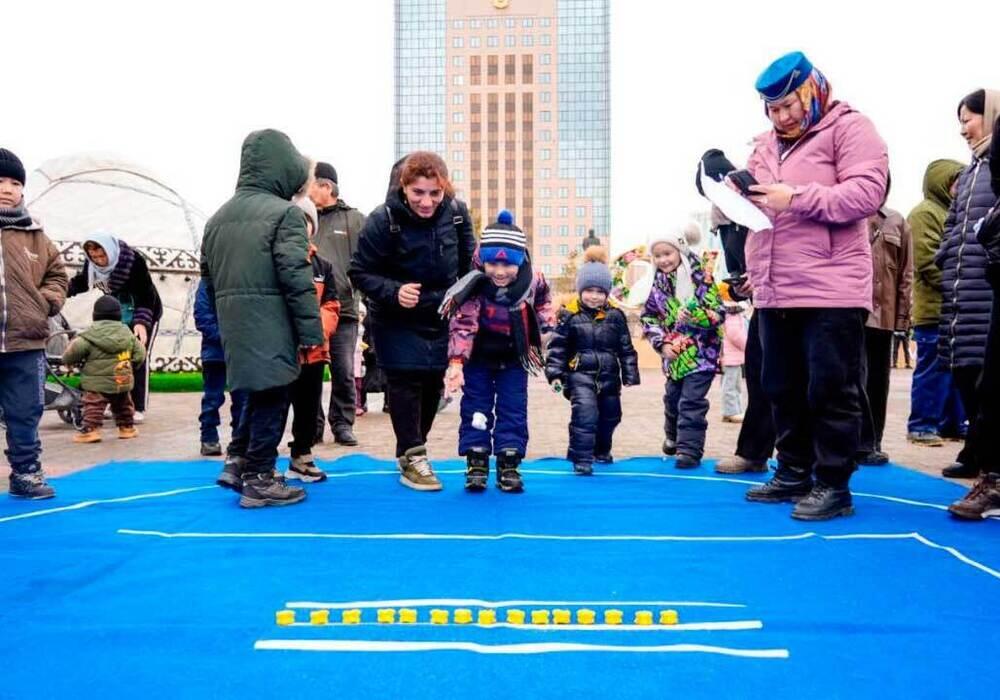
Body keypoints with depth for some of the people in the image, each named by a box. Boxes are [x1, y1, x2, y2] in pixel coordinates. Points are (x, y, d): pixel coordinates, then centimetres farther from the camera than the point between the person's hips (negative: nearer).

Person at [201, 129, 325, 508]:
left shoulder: (218, 217, 14)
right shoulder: (284, 213, -11)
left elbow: (209, 279, 18)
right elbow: (297, 281, -17)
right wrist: (312, 333, -13)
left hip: (234, 327, 8)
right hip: (271, 329, -7)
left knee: (257, 392, 21)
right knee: (270, 398, 2)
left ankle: (237, 462, 20)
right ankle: (259, 479, 9)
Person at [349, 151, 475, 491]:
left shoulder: (456, 212, -10)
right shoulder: (383, 220, -22)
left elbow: (468, 262, 3)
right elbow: (360, 272, -17)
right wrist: (394, 291, -32)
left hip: (440, 317, 5)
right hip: (398, 320, -5)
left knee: (433, 383, 13)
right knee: (405, 382, -7)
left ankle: (413, 449, 31)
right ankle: (412, 458, 5)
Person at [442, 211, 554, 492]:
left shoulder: (532, 282, -16)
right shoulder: (474, 289, -27)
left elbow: (542, 301, 9)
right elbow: (462, 327, -31)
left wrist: (547, 323, 0)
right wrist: (456, 364, -39)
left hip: (513, 360, 2)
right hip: (478, 359, -2)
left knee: (514, 410, 3)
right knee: (476, 408, 2)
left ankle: (509, 464, 11)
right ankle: (476, 462, 12)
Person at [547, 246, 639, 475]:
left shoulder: (616, 316, 0)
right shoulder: (569, 315, -7)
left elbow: (626, 348, 5)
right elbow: (557, 347, -4)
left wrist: (630, 377, 3)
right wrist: (554, 373, -11)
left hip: (608, 376, 4)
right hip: (580, 374, -4)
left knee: (610, 416, 19)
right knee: (585, 414, -19)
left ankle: (601, 450, 44)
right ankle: (581, 458, -10)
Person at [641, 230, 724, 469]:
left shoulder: (701, 277, -12)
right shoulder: (658, 284, 3)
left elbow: (718, 313, -15)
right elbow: (649, 317, 6)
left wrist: (695, 317, -33)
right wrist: (662, 343, -6)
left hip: (701, 352, -6)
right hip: (674, 353, 6)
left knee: (691, 402, -9)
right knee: (672, 399, 20)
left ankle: (689, 448, -1)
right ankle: (673, 437, 43)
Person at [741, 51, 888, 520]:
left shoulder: (849, 128, -1)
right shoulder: (766, 144, 20)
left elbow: (867, 193, -14)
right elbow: (752, 202, 26)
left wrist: (796, 198, -20)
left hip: (830, 292, -7)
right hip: (775, 294, 7)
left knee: (831, 392, -1)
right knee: (783, 389, 13)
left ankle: (833, 485, 7)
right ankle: (793, 473, 25)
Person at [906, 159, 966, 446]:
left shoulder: (951, 212, 22)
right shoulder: (925, 213, -8)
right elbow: (928, 263, -18)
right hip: (935, 309, -9)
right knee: (932, 370, -6)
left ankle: (953, 423, 19)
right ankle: (921, 425, 0)